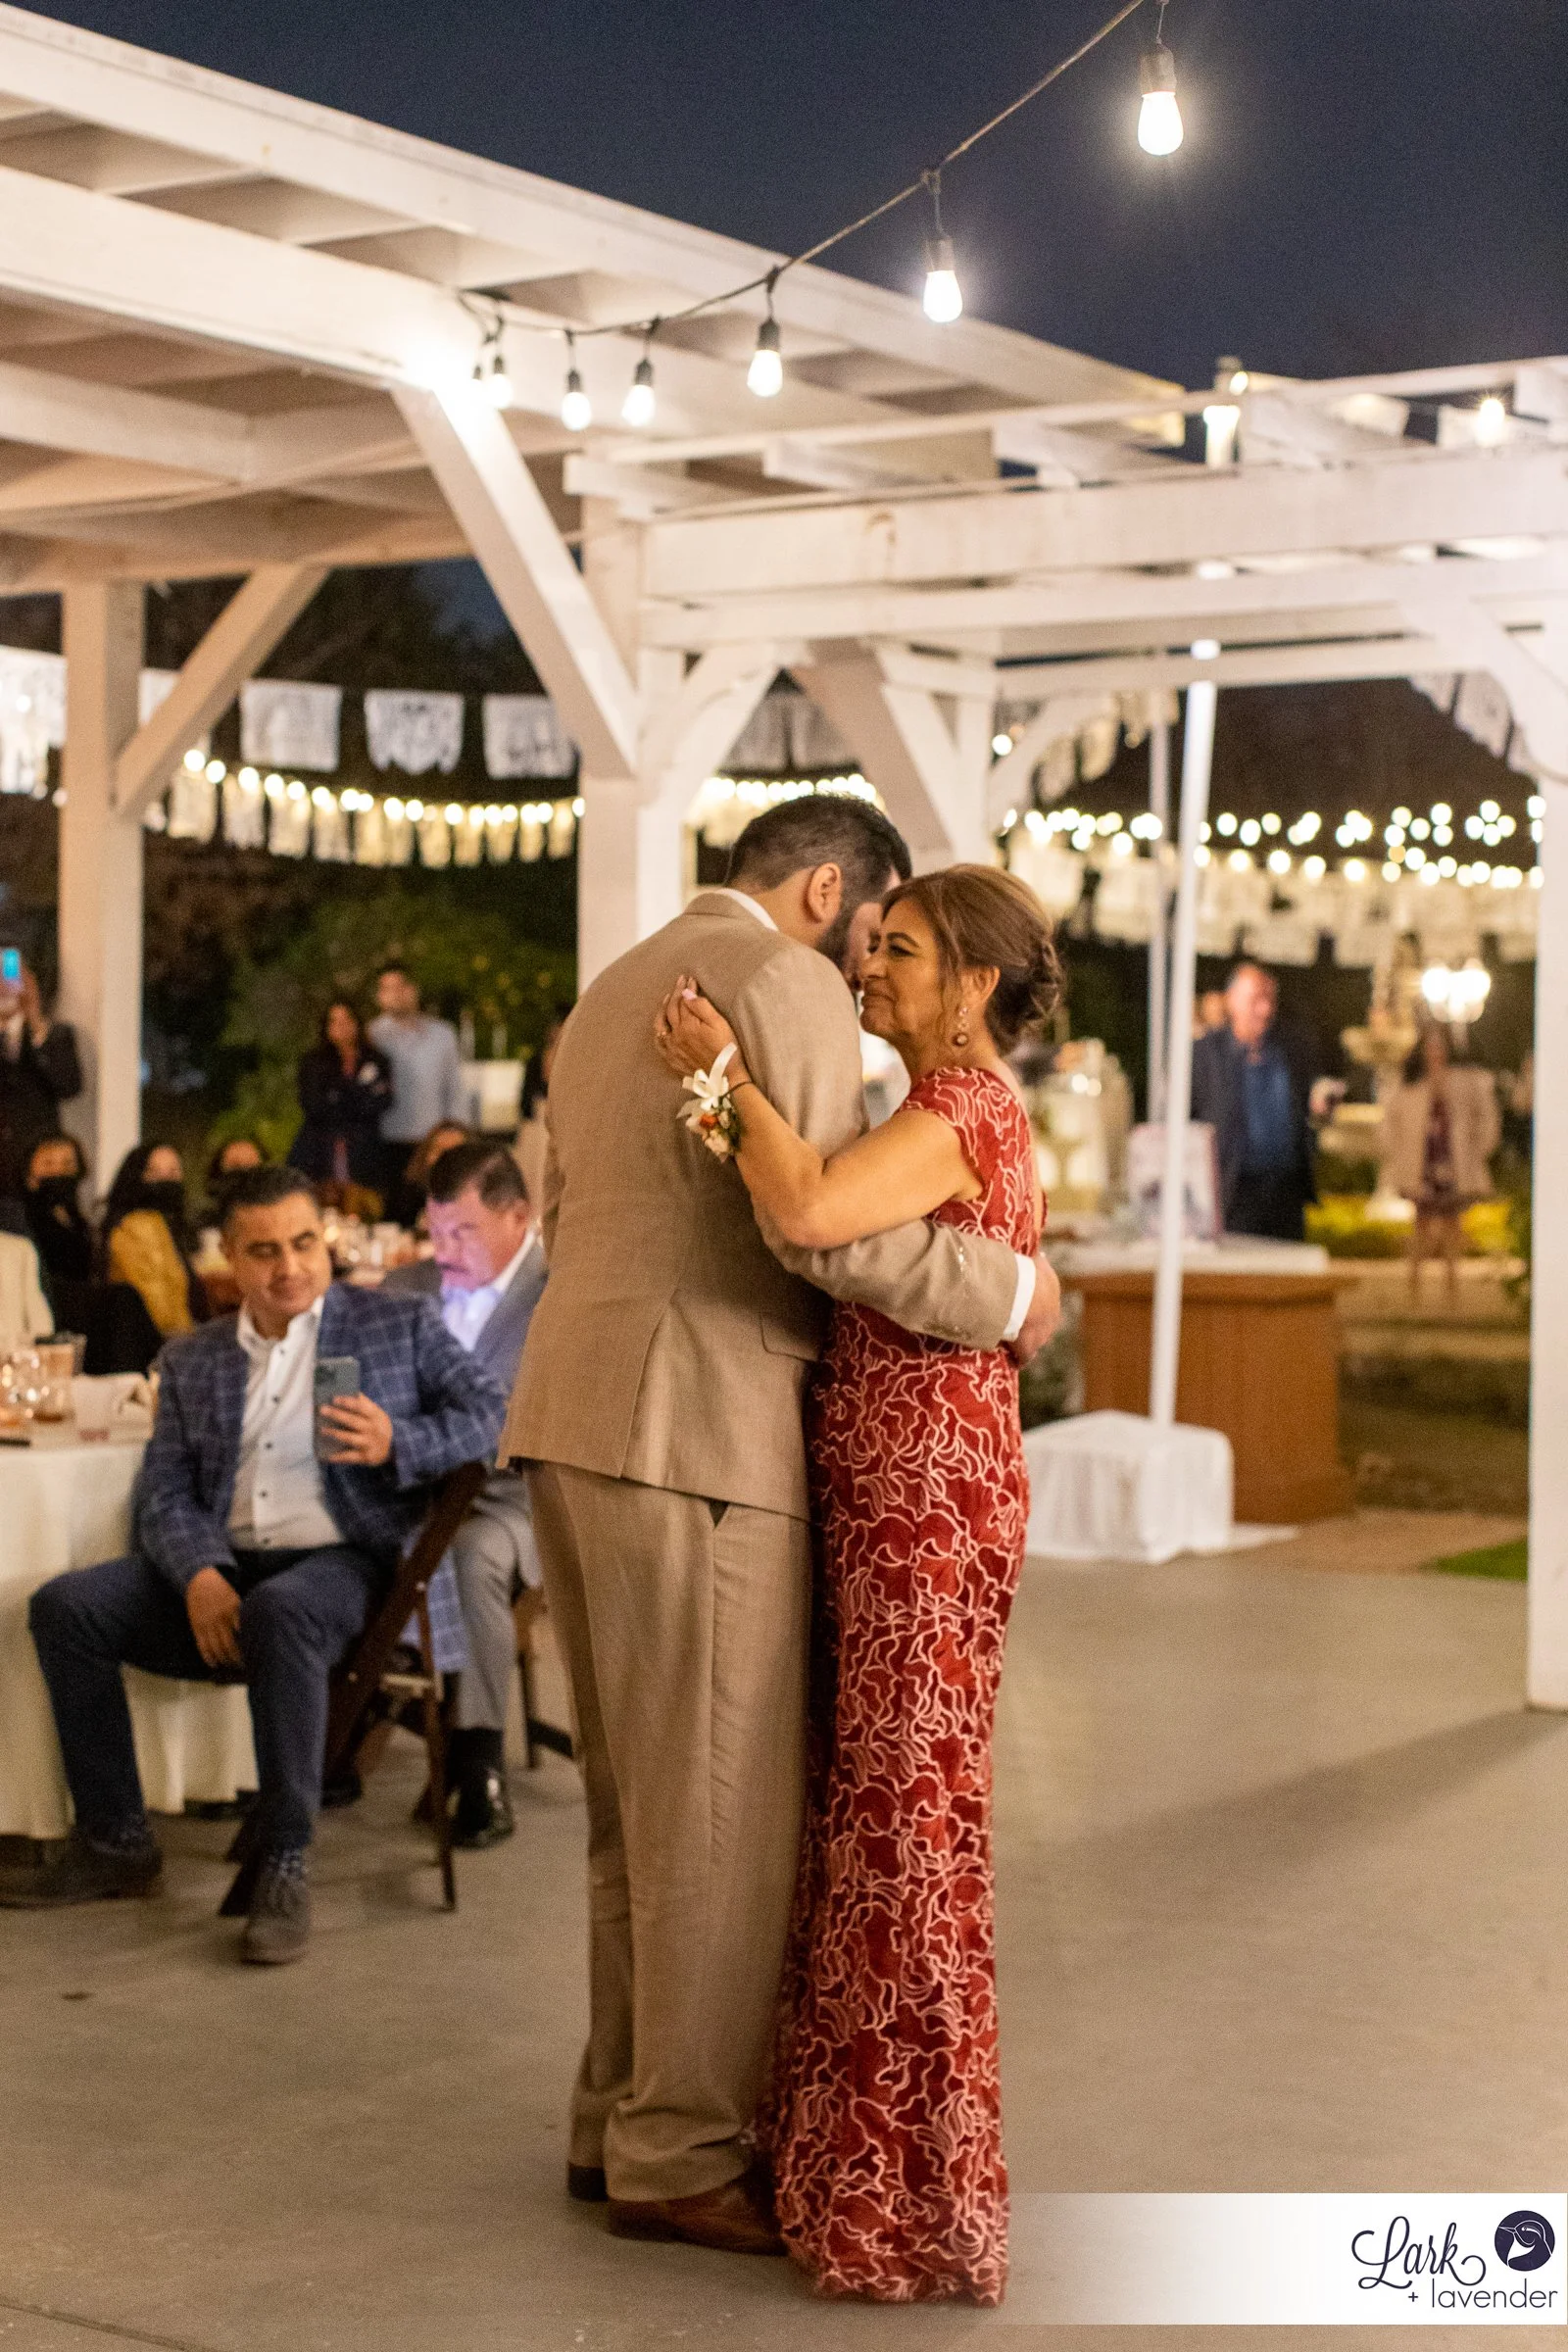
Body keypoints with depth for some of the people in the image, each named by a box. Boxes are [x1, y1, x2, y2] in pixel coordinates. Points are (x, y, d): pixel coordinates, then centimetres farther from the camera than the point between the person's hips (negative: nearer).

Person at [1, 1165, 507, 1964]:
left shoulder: (400, 1326, 10)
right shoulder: (191, 1359, 18)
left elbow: (492, 1411, 3)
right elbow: (164, 1494, 9)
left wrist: (398, 1445, -16)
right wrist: (199, 1577, -12)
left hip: (340, 1565, -4)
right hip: (222, 1569, 4)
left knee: (280, 1611, -38)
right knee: (64, 1606, -17)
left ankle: (286, 1866, -30)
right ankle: (114, 1845, -6)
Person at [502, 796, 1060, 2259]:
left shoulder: (611, 998, 22)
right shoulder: (786, 986, -8)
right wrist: (1003, 1293, -7)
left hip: (570, 1424, 10)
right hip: (694, 1438, -10)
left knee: (640, 1803, 16)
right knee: (723, 1811, -2)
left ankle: (621, 2119, 21)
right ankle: (681, 2158, 4)